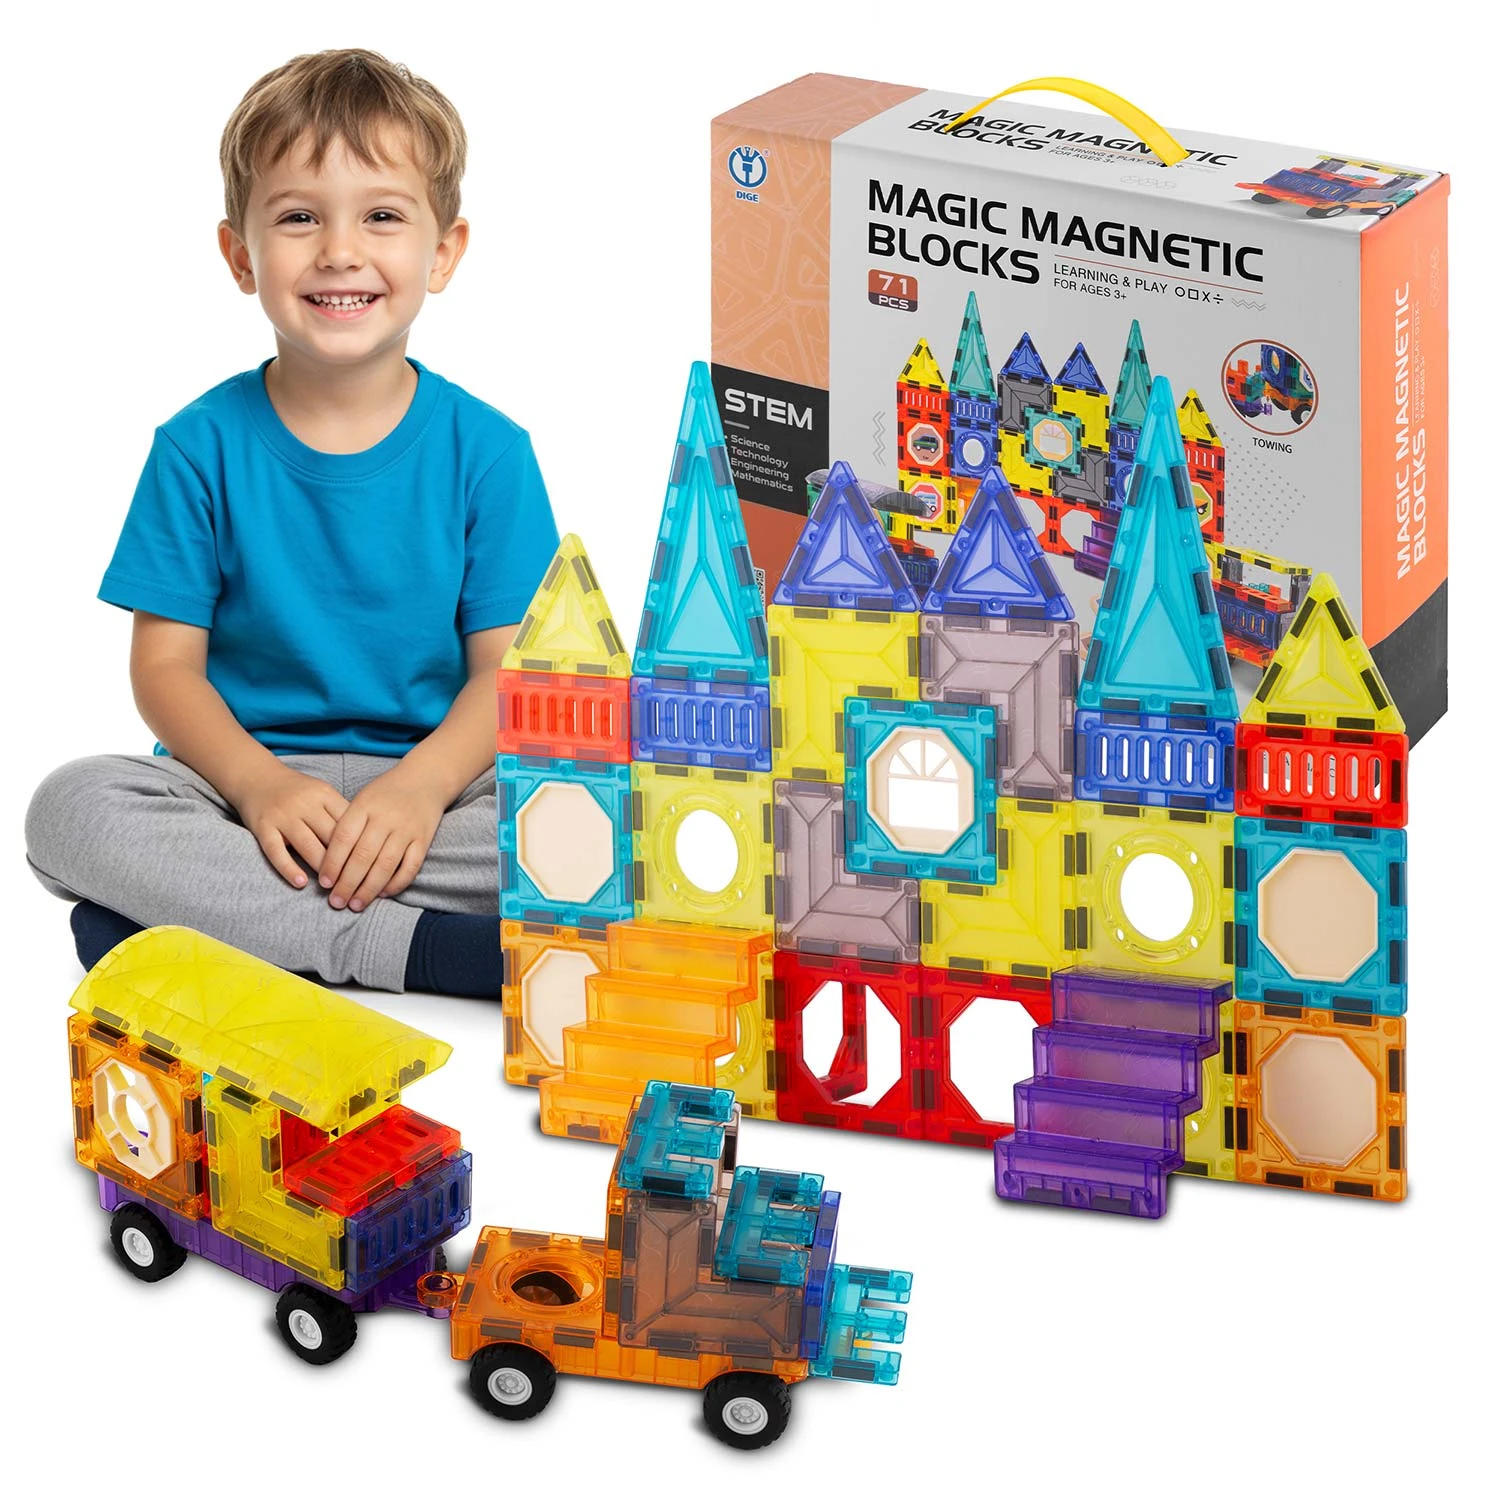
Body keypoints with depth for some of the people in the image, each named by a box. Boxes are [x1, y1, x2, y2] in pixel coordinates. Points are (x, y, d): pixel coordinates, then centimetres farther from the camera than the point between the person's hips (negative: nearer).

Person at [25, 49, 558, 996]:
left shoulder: (486, 449, 1)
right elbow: (166, 663, -1)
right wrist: (259, 783, -20)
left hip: (430, 783, 0)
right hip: (245, 778, 1)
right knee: (70, 807, -28)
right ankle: (417, 947, -30)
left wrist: (420, 786, -23)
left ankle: (212, 912, -26)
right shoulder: (201, 448, 2)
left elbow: (507, 668, -3)